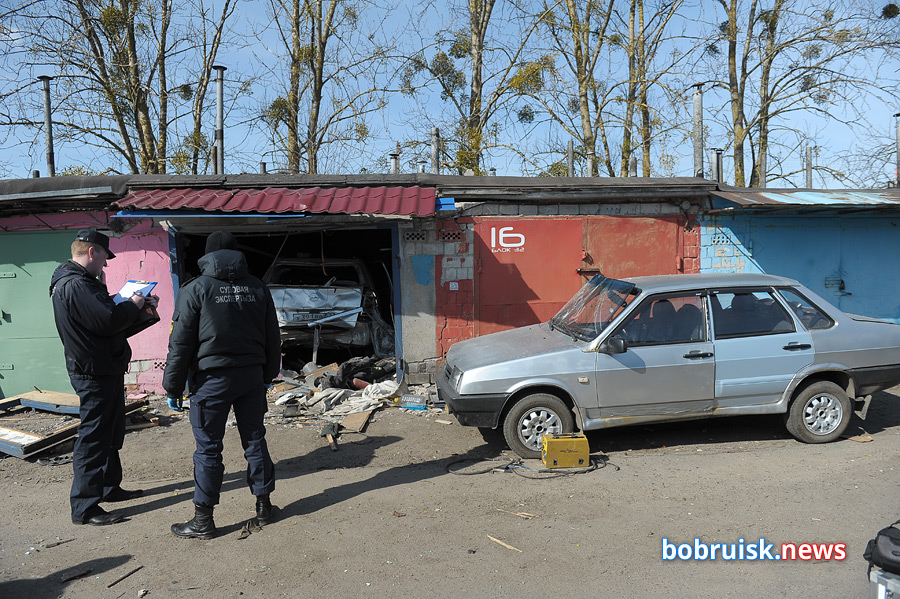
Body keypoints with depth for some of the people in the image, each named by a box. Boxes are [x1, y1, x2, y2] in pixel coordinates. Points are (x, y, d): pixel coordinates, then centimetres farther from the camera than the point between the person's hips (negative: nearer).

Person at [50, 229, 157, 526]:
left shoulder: (80, 282, 14)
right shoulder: (76, 285, -21)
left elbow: (101, 310, 16)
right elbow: (109, 320, -28)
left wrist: (138, 303, 9)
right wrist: (133, 305, -12)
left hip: (106, 370, 11)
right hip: (95, 374, -11)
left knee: (111, 433, 21)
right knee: (93, 438, -4)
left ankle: (110, 487, 34)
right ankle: (84, 507, 4)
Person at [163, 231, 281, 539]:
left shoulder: (195, 289, -5)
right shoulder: (258, 288, 8)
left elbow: (181, 343, -6)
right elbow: (273, 338, 12)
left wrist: (173, 386, 1)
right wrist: (268, 375, 22)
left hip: (212, 379, -4)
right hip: (252, 376, 4)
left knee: (208, 448, 3)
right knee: (255, 440, 13)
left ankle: (203, 520, 11)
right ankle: (264, 505, 22)